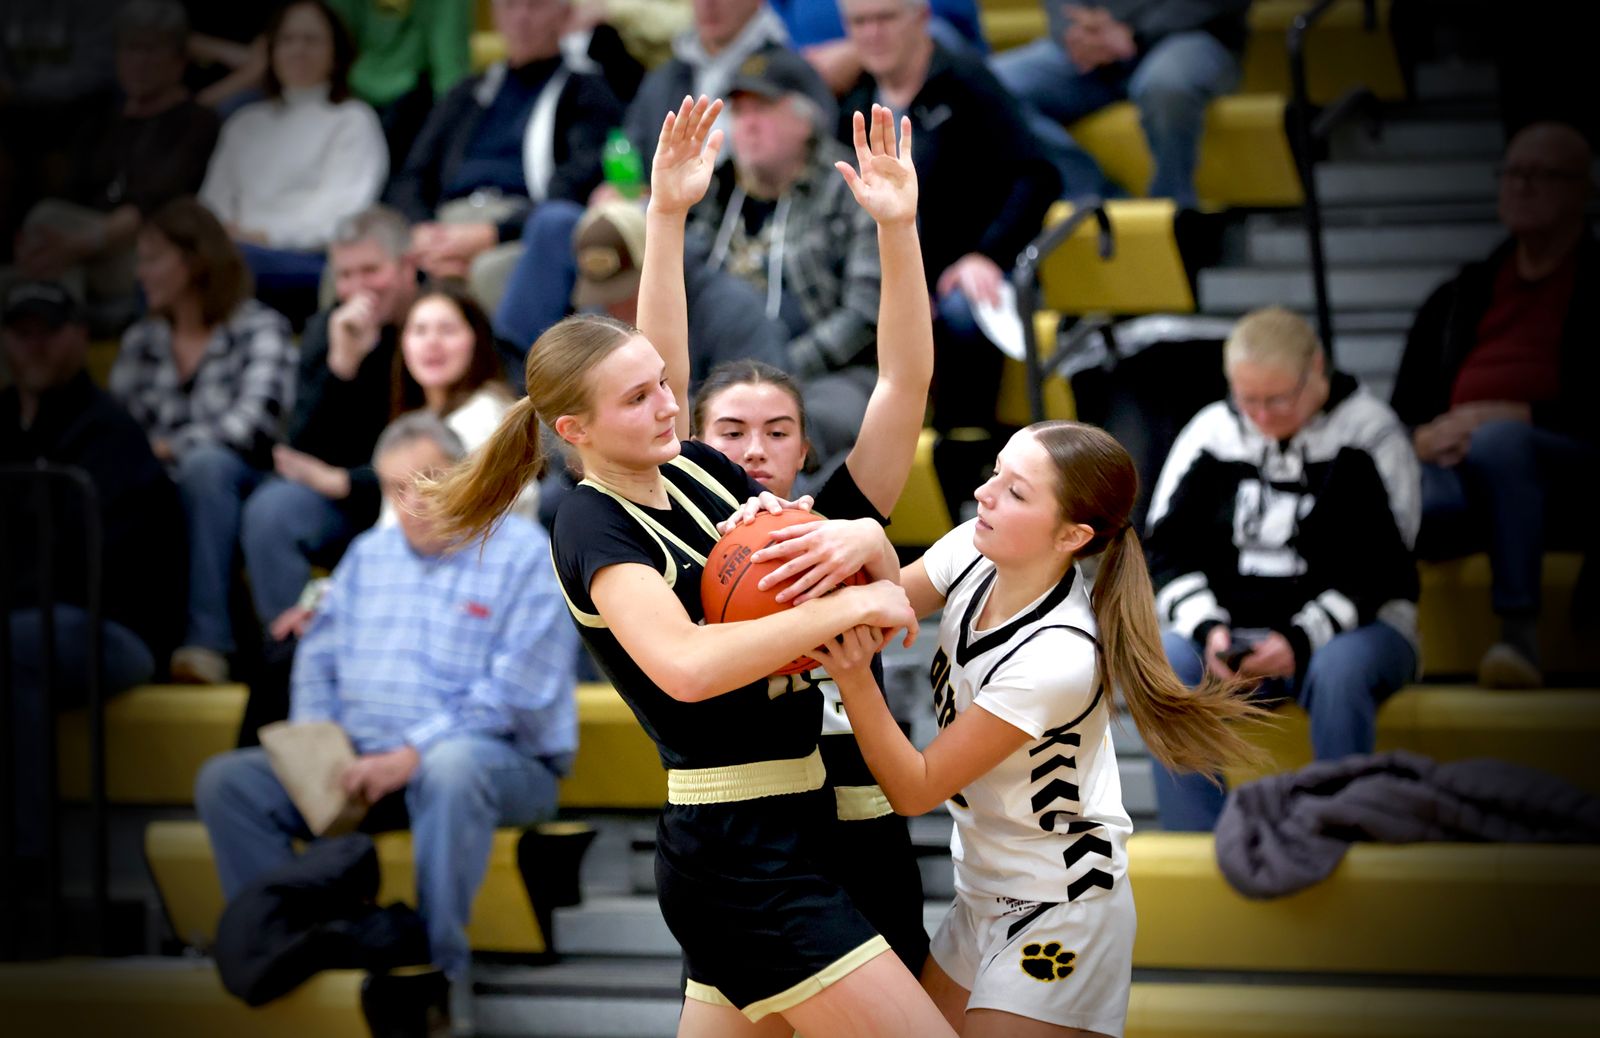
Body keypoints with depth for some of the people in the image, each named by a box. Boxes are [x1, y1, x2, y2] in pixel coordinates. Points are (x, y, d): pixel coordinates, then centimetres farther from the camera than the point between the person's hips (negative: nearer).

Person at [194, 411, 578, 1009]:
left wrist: (413, 754, -21)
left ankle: (439, 969, -35)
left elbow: (513, 693, -14)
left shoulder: (523, 555, -4)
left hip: (502, 763, -6)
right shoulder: (368, 555, 18)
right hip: (364, 763, 6)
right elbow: (319, 661, 16)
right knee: (226, 781, -11)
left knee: (452, 767, -42)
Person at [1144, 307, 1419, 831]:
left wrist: (1301, 639, -21)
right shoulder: (1210, 431, 7)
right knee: (1162, 661, -29)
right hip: (1234, 627, 3)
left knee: (1338, 670, -38)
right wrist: (1208, 629, -11)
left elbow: (1380, 569, -7)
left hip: (1351, 628, -2)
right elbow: (1169, 549, 9)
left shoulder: (1370, 435, -3)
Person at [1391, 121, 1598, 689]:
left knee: (1497, 442, -42)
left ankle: (1520, 636, -45)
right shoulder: (1458, 298, 29)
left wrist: (1515, 417, -13)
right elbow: (1403, 411, 24)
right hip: (1451, 475, 4)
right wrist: (1423, 439, 0)